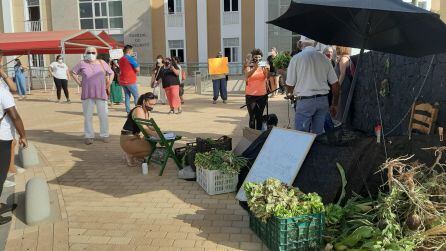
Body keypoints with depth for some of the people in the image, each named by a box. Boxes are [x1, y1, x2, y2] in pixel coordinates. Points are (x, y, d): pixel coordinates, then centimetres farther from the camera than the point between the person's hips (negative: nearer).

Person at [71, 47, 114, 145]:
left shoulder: (102, 63, 6)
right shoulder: (82, 63, 4)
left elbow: (111, 73, 16)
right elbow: (73, 72, 16)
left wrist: (108, 84, 8)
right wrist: (79, 83, 6)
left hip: (101, 93, 0)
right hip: (87, 94, 0)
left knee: (103, 115, 1)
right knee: (88, 116, 4)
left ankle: (105, 135, 13)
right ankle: (89, 136, 14)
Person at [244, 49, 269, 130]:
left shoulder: (263, 67, 4)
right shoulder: (249, 66, 1)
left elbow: (267, 77, -11)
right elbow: (247, 76, -20)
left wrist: (267, 71, -31)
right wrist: (255, 68, -36)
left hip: (262, 95, 2)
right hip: (251, 95, -2)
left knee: (259, 116, 8)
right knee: (252, 117, -2)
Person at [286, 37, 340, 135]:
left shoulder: (296, 58, -5)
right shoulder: (323, 58, 5)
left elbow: (289, 86, -4)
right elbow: (335, 84, 7)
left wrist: (294, 93, 19)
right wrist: (334, 105, 16)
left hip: (305, 101, -4)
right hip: (323, 100, 4)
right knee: (318, 133, 13)